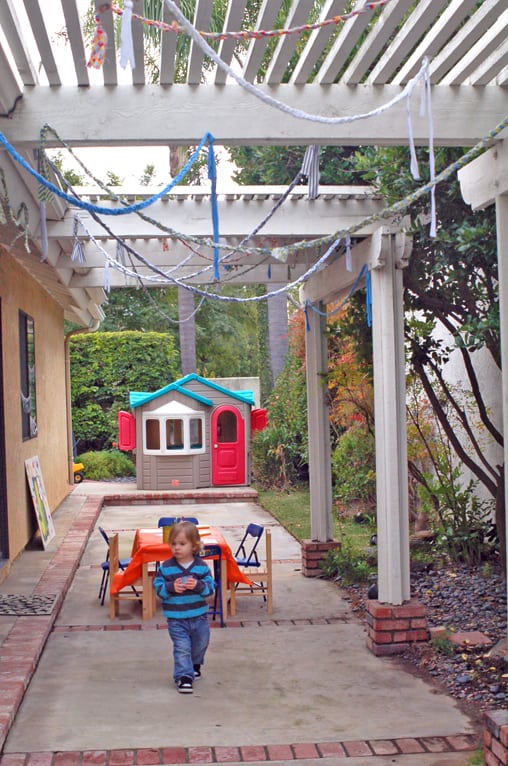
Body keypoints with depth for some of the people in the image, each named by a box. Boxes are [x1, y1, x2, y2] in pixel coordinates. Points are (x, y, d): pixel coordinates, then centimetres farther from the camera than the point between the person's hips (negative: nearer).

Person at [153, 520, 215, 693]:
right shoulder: (166, 568, -9)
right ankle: (184, 677, 0)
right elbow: (158, 587, -7)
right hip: (176, 619, -2)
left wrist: (199, 586, -26)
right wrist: (171, 587, -25)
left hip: (199, 616, 3)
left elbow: (211, 587, -7)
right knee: (182, 648, -8)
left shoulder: (202, 566, -7)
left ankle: (195, 665, 48)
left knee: (200, 645, 21)